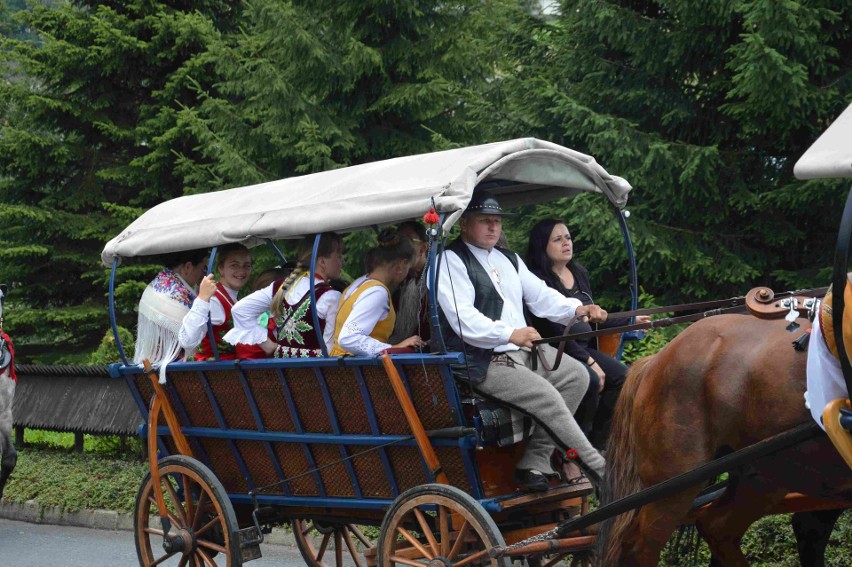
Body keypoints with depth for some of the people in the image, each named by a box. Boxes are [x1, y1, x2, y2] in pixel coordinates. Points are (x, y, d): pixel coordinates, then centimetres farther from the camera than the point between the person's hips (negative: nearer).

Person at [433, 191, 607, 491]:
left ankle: (534, 462, -10)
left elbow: (541, 296, 16)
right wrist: (510, 334, -30)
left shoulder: (509, 260, 23)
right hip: (482, 362, -9)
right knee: (545, 395, -24)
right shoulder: (451, 261, -5)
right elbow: (463, 318, -18)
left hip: (524, 350, 9)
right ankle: (601, 471, -16)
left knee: (576, 374, -9)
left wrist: (577, 309, -4)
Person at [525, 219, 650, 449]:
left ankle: (597, 445, -6)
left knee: (622, 376, -12)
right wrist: (588, 361, -19)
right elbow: (554, 330, -17)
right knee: (592, 381, -30)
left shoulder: (580, 274, 15)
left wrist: (630, 321, 21)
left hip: (584, 347, 8)